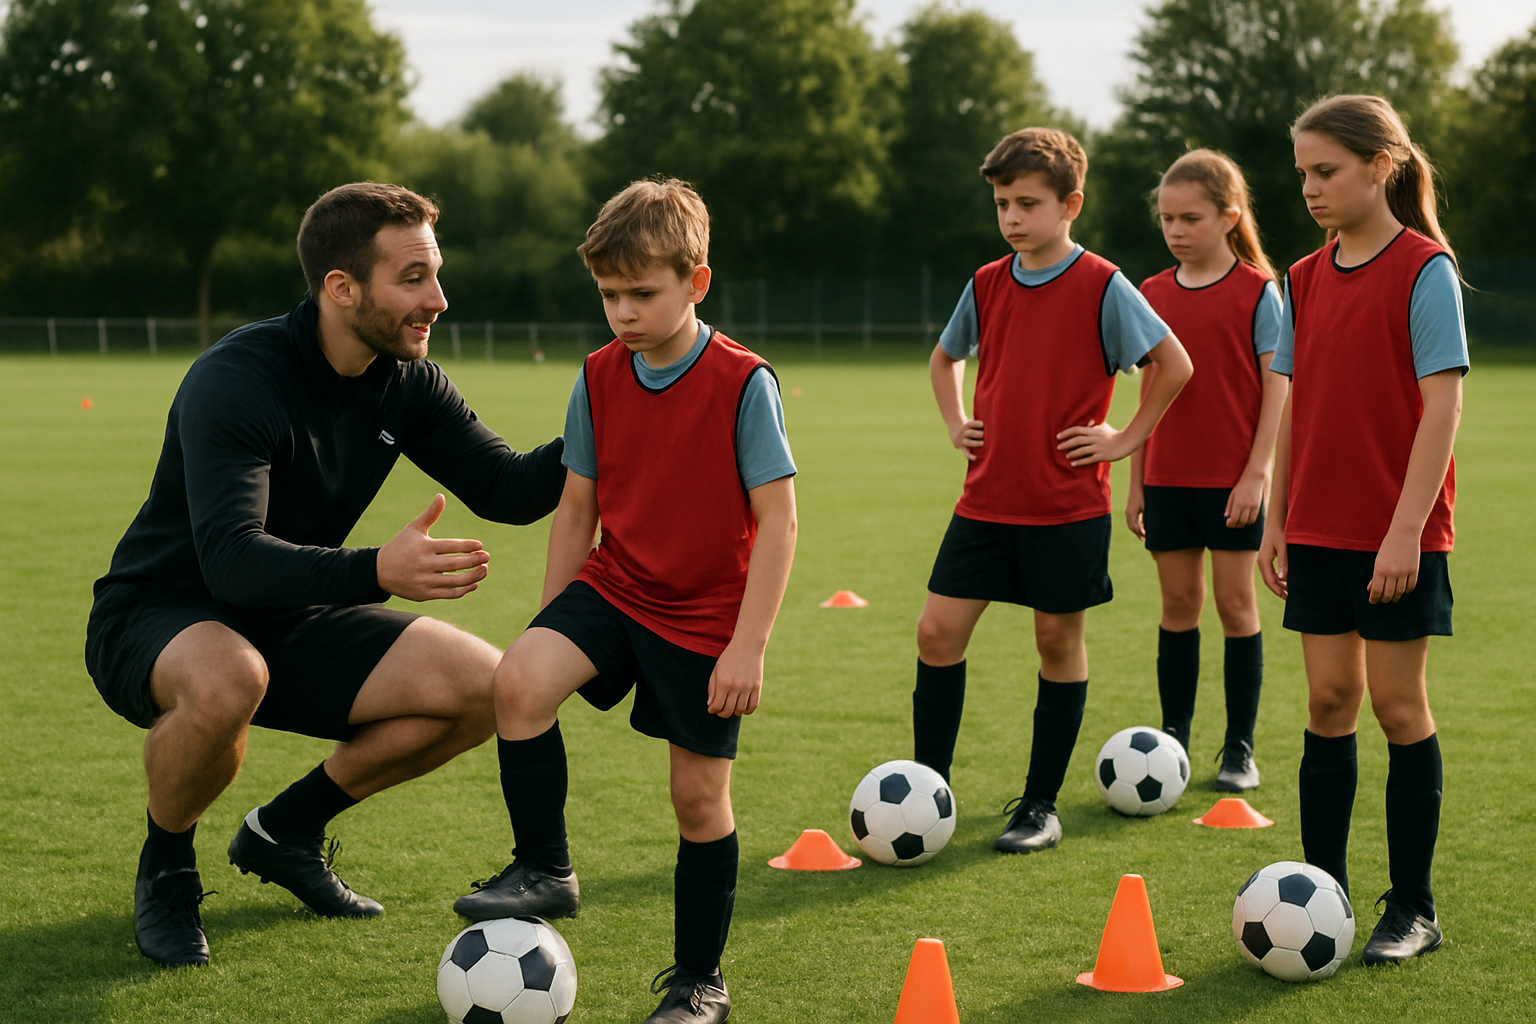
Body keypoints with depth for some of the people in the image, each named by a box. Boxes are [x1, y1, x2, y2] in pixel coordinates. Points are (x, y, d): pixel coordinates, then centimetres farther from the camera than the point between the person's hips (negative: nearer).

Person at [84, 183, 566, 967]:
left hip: (287, 623, 7)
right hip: (155, 621, -7)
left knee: (484, 686, -11)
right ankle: (165, 870, -9)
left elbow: (506, 490, -4)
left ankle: (285, 830, 9)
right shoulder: (235, 380, -27)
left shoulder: (408, 384, -4)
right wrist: (378, 572, -51)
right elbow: (232, 559, -37)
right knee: (228, 681, -42)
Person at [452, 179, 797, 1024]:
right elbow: (576, 510, 8)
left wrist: (748, 645, -18)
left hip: (705, 619, -4)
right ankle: (544, 871, -7)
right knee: (520, 679, -24)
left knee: (699, 794, 3)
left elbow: (777, 520, -14)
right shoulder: (598, 379, 0)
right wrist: (552, 625, 8)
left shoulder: (743, 384, -15)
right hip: (613, 587, 4)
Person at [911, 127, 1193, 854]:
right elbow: (945, 356, 26)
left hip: (1068, 505, -4)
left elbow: (1174, 365, -5)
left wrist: (1127, 439, -6)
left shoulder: (1102, 287, -8)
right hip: (987, 499, 5)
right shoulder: (987, 285, 7)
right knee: (938, 630, -2)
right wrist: (955, 423, 12)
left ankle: (1041, 806, 15)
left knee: (1058, 642, 5)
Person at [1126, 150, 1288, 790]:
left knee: (1235, 601, 1)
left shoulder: (1257, 292, -5)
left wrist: (1257, 472, -13)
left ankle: (1239, 748, 9)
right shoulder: (1152, 294, 8)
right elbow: (1150, 389, 12)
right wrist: (1136, 479, 10)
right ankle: (1172, 740, 13)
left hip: (1233, 477, -3)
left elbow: (1276, 385, -6)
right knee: (1178, 604, 7)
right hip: (1167, 478, 4)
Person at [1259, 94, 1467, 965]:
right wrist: (1277, 518, 9)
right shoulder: (1304, 280, 9)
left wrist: (1407, 528, -18)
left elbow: (1442, 404, -14)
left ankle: (1413, 908, 10)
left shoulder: (1424, 270, -9)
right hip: (1319, 529, 5)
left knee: (1398, 703, 0)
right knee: (1330, 699, 7)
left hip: (1399, 534, -5)